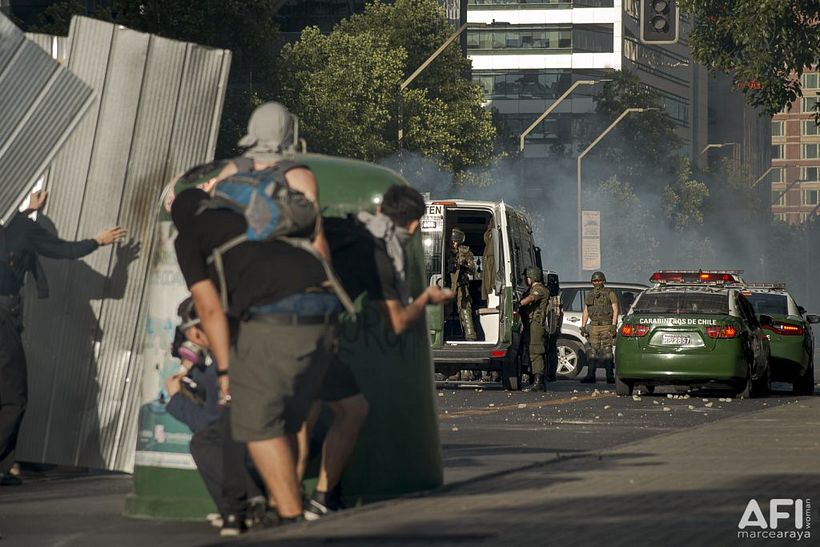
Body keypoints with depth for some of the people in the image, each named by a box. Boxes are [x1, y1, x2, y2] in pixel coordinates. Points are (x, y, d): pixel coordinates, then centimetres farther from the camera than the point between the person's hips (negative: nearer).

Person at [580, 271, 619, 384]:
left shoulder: (610, 294, 3)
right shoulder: (589, 295, 16)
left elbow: (615, 310, -1)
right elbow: (585, 312, 18)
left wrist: (614, 325, -11)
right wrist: (583, 326, 10)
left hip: (606, 326, -4)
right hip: (593, 327, 4)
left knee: (607, 352, -7)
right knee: (592, 352, 0)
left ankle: (610, 376, -6)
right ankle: (590, 376, 1)